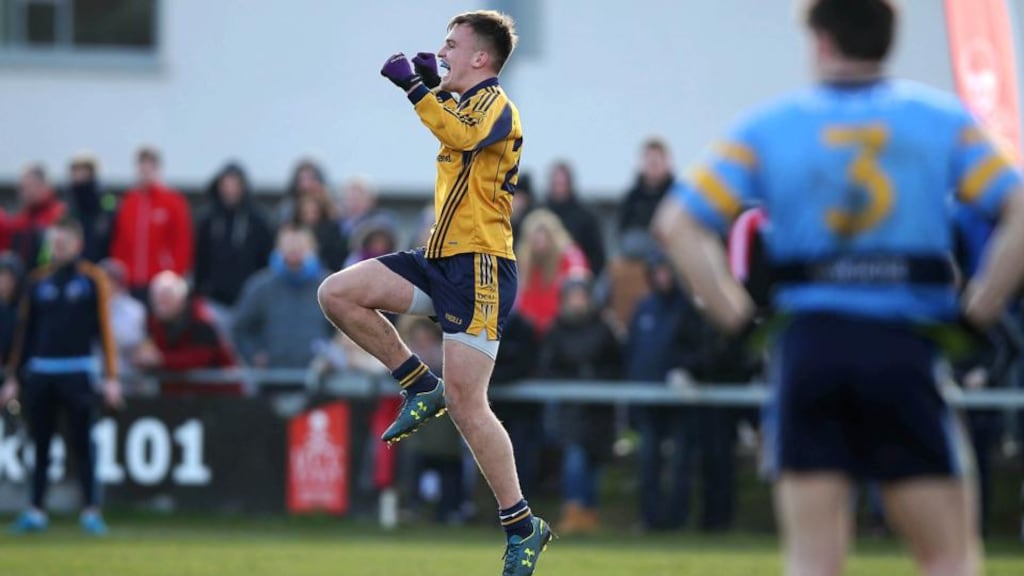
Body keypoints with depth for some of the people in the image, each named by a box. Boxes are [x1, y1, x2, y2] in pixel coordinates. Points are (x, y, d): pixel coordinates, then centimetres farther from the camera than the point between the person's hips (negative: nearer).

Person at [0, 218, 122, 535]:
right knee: (40, 445, 5)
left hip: (77, 374, -3)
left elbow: (104, 328, -1)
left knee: (83, 444, -4)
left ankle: (91, 511, -2)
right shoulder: (37, 281, 11)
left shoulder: (92, 279, 2)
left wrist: (111, 377, -7)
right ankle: (36, 511, 9)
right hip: (39, 374, 3)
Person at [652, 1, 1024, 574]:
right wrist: (978, 310, 1)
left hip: (809, 344, 1)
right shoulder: (943, 118, 6)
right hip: (906, 348, -1)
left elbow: (678, 224, 1)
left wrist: (740, 317, 3)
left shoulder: (770, 126, 8)